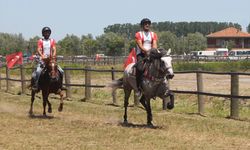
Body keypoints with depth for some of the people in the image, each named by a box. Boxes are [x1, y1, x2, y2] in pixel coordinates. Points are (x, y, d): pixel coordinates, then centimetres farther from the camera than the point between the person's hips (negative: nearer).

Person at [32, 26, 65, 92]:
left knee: (61, 71, -8)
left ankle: (60, 85, 7)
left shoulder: (52, 41, 10)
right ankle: (36, 85, -20)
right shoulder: (40, 41, 4)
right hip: (43, 59, -3)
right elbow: (39, 50, -8)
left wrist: (53, 56, -21)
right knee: (38, 71, -27)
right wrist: (42, 56, -28)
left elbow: (54, 49, -1)